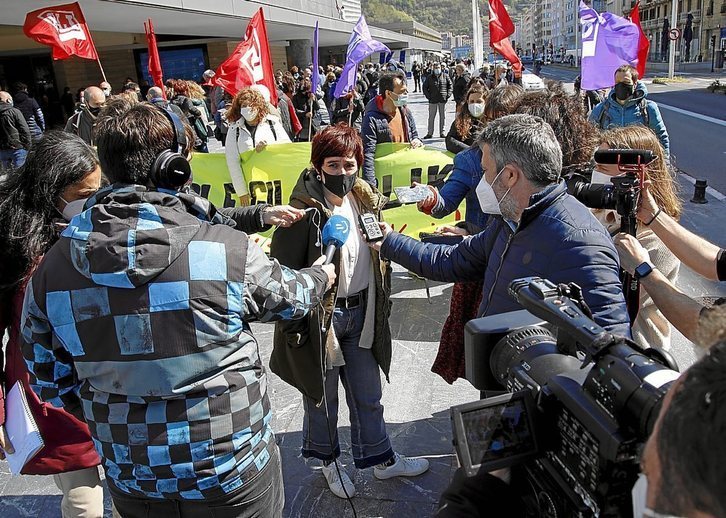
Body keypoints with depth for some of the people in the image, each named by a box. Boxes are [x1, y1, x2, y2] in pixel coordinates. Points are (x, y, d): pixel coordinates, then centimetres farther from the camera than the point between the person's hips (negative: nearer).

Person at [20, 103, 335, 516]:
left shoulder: (52, 268, -11)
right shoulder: (229, 251, -23)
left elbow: (51, 383, 0)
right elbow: (288, 297, -2)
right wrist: (320, 277, 21)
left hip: (129, 476, 4)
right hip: (232, 469, -3)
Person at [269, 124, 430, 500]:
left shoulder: (368, 202, 0)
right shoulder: (305, 211, -20)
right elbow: (282, 270, -17)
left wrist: (381, 307, 16)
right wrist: (294, 327, -15)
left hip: (361, 314, 6)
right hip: (320, 317, -5)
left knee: (368, 396, 20)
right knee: (322, 397, 16)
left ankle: (381, 459, 41)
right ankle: (328, 461, 41)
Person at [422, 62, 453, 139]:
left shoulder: (445, 76, 6)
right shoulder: (429, 78, 5)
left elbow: (450, 85, 11)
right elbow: (425, 87, 9)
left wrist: (448, 95, 0)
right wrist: (428, 96, -2)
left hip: (443, 100, 1)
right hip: (433, 101, 0)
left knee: (443, 117, 6)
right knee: (431, 117, 2)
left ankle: (442, 132, 14)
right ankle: (430, 133, 9)